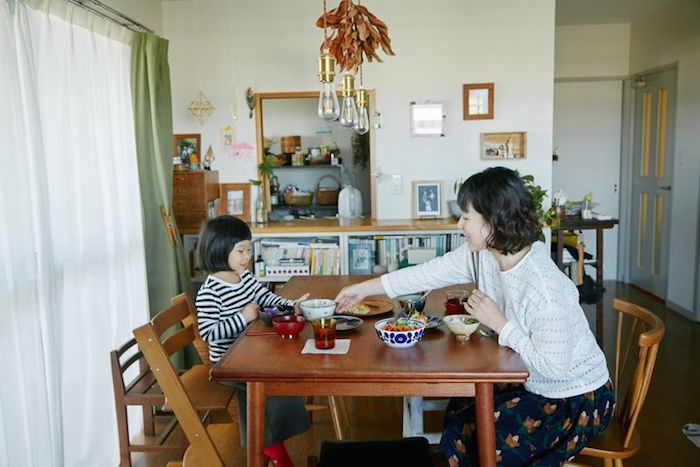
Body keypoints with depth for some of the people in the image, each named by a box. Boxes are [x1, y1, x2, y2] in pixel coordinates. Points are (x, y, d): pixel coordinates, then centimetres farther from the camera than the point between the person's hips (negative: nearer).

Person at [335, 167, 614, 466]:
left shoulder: (545, 288, -35)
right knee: (458, 414, 10)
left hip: (577, 398, -7)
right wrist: (363, 289, 0)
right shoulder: (481, 254, -12)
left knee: (477, 442, -10)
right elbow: (433, 272, -4)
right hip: (534, 384, 7)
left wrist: (499, 323, -26)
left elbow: (553, 367, -32)